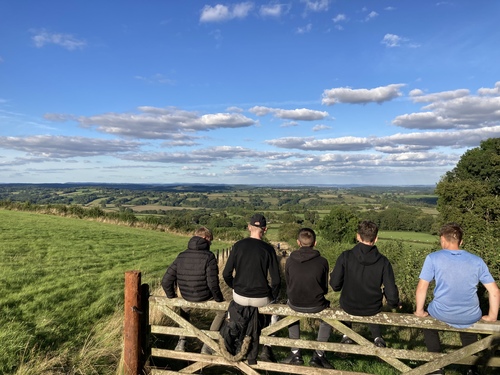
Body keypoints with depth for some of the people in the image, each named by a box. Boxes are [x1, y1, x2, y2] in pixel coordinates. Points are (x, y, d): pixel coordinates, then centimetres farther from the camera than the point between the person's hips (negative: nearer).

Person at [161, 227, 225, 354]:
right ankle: (207, 345, 19)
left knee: (185, 309, 39)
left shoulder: (181, 256, -4)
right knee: (223, 309, 24)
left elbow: (166, 281, -4)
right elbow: (213, 284, -22)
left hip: (186, 296, 4)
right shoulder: (209, 257, -17)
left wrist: (172, 296, 13)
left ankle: (181, 342, 32)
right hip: (204, 296, -4)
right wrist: (219, 299, -4)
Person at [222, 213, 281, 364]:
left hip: (239, 297, 2)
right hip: (261, 299, -2)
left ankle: (252, 352, 36)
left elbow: (226, 274, -2)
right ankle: (267, 349, 28)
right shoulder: (268, 249, -10)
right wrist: (273, 296, 7)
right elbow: (276, 280, -11)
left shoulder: (238, 245, -4)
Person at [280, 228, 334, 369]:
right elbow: (325, 288, 2)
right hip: (316, 305, -1)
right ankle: (318, 355, 24)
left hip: (295, 304, 1)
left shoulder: (290, 261, -7)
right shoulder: (322, 261, -11)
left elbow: (288, 285, 5)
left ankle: (295, 353, 33)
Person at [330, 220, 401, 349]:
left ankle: (346, 336, 31)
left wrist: (332, 277, 7)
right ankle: (377, 337, 30)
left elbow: (335, 285, -17)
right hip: (373, 309, 1)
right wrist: (395, 303, 10)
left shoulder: (345, 256, -21)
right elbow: (391, 293, -14)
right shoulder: (383, 261, -18)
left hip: (348, 307, -1)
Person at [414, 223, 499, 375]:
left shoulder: (433, 258, -11)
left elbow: (421, 288, -12)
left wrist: (419, 311, 3)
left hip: (442, 315, -3)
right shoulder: (477, 260, -1)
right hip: (471, 317, 3)